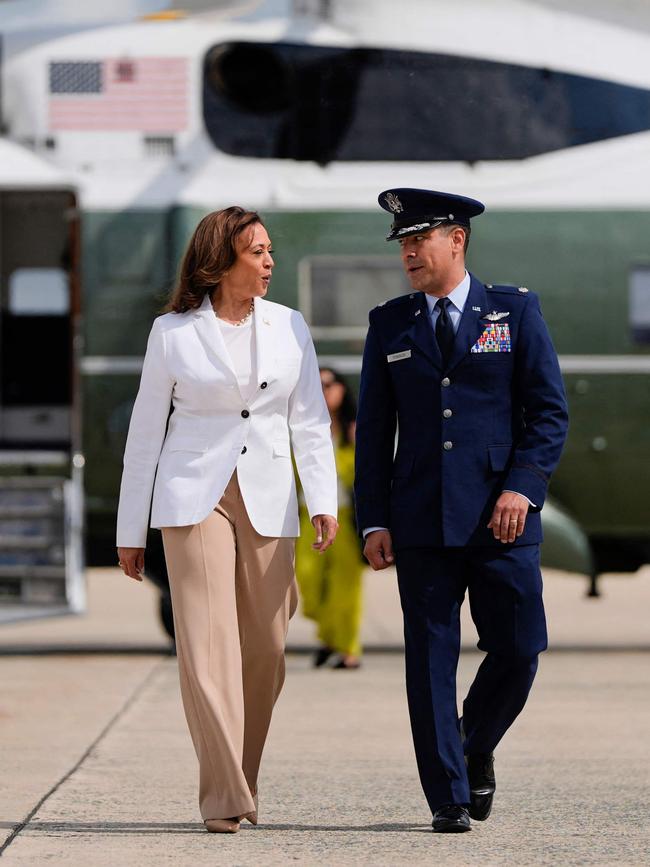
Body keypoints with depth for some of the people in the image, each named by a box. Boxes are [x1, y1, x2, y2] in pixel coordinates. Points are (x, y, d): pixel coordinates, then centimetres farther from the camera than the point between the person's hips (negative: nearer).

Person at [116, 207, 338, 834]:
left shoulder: (288, 327, 8)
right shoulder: (172, 333, 2)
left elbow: (310, 422, 7)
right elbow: (145, 431, 7)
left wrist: (323, 502, -8)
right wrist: (131, 531, 6)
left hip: (267, 500, 3)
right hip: (194, 498, -3)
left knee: (264, 651, 2)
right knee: (207, 642, -13)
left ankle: (241, 786, 18)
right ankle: (225, 798, -15)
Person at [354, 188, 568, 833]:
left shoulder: (515, 311, 6)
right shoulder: (389, 324, 11)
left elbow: (549, 410, 2)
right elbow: (374, 429, 11)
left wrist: (522, 486, -12)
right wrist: (373, 520, 2)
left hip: (501, 518, -1)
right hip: (421, 524, 1)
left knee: (517, 652, -2)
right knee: (430, 660, -1)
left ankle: (477, 747, 26)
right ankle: (449, 798, 4)